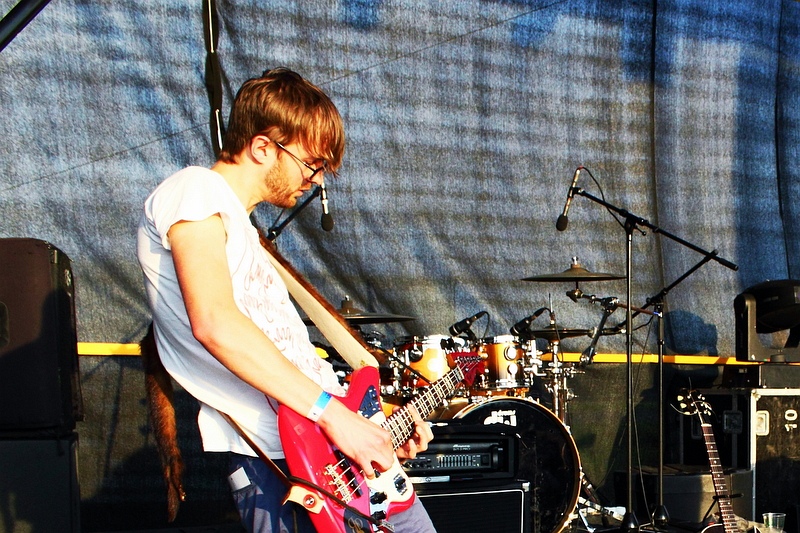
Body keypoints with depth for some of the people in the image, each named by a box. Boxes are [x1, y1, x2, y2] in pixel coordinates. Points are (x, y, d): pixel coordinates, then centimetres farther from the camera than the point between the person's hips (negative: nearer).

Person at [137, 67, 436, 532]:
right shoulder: (195, 191, -6)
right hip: (276, 462, -10)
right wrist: (330, 411, -23)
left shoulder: (241, 230, 24)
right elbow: (214, 323, -23)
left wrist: (380, 425, 13)